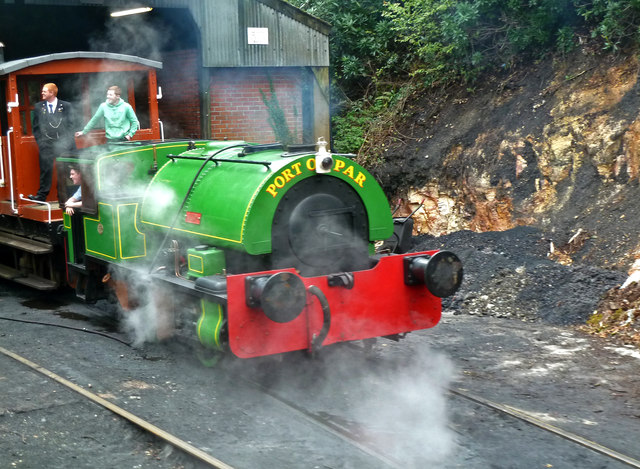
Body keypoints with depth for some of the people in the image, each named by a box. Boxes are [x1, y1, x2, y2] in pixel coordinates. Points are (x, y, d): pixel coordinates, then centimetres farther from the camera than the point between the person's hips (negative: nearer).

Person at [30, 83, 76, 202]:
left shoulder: (66, 106, 3)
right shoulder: (38, 107, 9)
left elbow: (70, 125, 3)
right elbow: (36, 127, 11)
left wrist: (65, 141, -5)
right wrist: (40, 141, 0)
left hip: (63, 144, -1)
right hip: (46, 144, 1)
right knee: (45, 170, -3)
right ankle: (41, 195, 2)